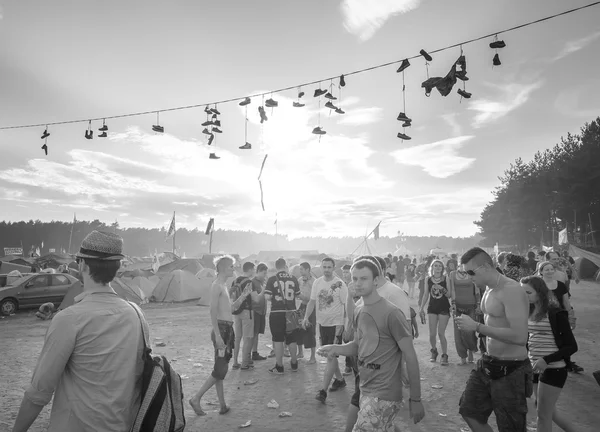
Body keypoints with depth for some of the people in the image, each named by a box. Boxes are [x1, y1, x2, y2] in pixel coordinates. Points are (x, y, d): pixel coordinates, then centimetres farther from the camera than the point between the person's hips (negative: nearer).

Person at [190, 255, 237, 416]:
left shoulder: (224, 286, 17)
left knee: (221, 369, 13)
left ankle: (223, 405, 20)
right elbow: (213, 312, -19)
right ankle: (196, 399, 6)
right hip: (221, 329, -9)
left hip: (227, 329, 9)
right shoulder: (217, 286, -12)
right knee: (220, 370, -7)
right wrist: (217, 335, -24)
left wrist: (244, 295, 14)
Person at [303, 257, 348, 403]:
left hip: (336, 324, -6)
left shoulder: (340, 284, -13)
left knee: (331, 357, -6)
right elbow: (312, 301, 7)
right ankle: (339, 379, 38)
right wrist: (306, 317, -5)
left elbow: (346, 305, -9)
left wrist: (346, 325, -13)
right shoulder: (317, 282, 2)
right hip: (322, 323, 6)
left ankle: (323, 391, -2)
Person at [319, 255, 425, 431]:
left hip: (384, 394, -7)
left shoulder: (391, 313, -18)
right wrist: (336, 349, -4)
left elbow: (410, 357, -14)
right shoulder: (358, 311, 5)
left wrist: (415, 399, -12)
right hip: (365, 389, 7)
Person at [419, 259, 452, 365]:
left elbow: (450, 295, -3)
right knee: (432, 334, 3)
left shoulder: (446, 278, -4)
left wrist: (443, 289, -20)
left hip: (444, 308, -2)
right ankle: (434, 351, 30)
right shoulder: (428, 279, 1)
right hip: (432, 308, 2)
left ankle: (444, 355, 13)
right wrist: (421, 307, 6)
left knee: (441, 333, -4)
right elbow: (426, 294, 8)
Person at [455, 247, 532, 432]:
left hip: (510, 370, -9)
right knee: (469, 411, 17)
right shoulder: (489, 289, 7)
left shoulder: (511, 290, -22)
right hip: (487, 364, 9)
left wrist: (477, 326, -27)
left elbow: (520, 337, -30)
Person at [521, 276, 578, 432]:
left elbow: (572, 346, -14)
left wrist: (546, 360, -24)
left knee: (543, 414, 4)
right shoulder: (529, 311, 2)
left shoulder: (556, 313, -16)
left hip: (553, 369, -6)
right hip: (535, 368, 7)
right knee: (548, 411, 21)